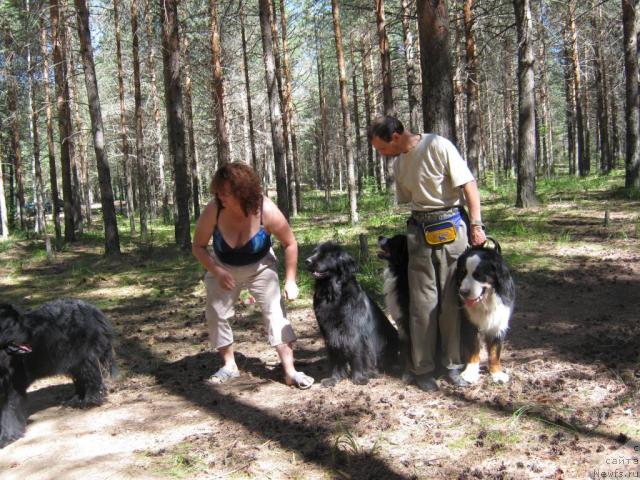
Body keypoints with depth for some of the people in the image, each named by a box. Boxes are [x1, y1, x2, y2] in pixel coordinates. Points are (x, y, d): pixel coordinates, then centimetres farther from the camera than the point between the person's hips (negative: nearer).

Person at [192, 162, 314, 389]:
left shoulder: (266, 211, -32)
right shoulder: (213, 211, -30)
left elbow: (290, 243, -17)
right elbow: (198, 247, -16)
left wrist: (290, 280, -17)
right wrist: (217, 272, -30)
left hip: (260, 266, -2)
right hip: (223, 268, 2)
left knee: (275, 312, -11)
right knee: (216, 314, 1)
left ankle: (290, 370, -9)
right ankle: (229, 365, 20)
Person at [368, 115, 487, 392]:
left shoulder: (438, 146, -11)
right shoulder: (399, 163, 10)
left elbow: (468, 185, -11)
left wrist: (476, 226, -13)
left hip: (451, 226, -5)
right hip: (419, 231, 5)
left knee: (452, 300, 3)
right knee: (423, 302, 4)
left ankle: (454, 364, 16)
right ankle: (423, 369, 12)